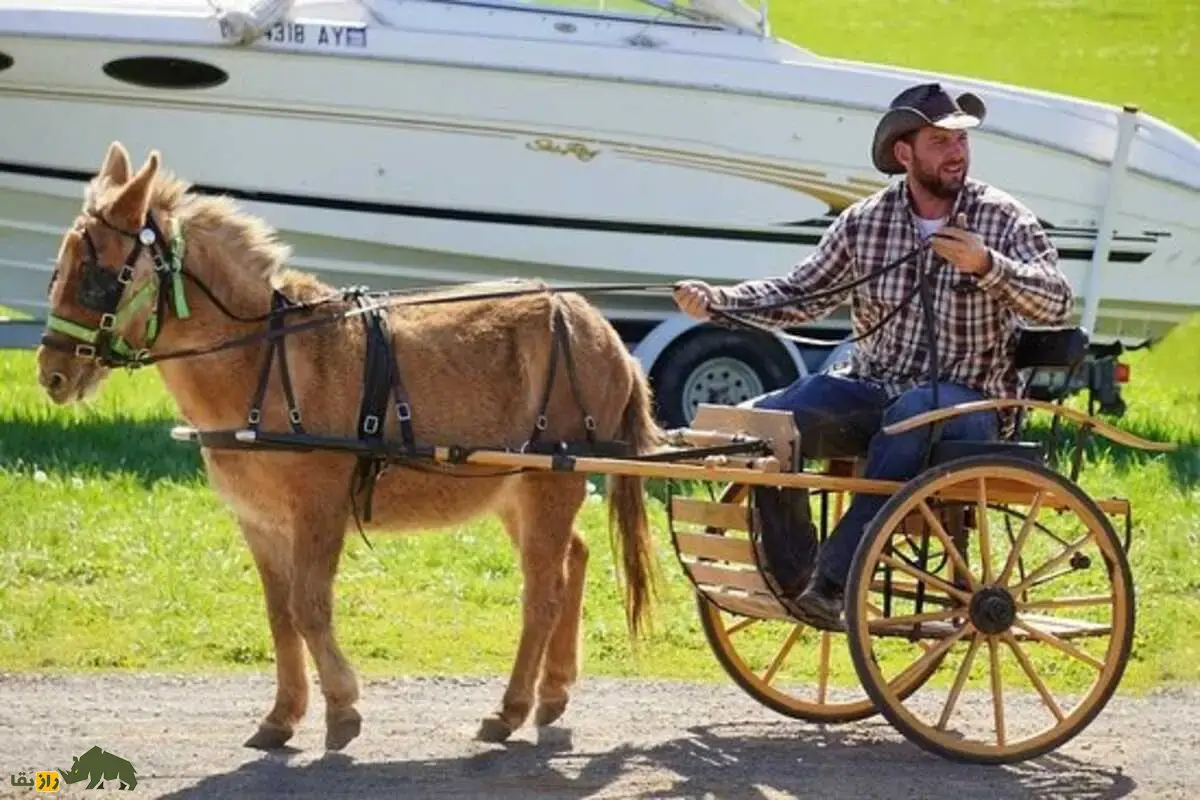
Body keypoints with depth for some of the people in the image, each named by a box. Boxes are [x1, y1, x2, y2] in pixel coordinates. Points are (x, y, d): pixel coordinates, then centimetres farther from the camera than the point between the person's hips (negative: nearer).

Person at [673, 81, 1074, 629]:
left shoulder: (1004, 219, -1)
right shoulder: (864, 223, 8)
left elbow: (1056, 305, -13)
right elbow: (799, 295, 13)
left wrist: (987, 266, -30)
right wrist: (715, 302, -1)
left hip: (967, 404, -4)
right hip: (871, 390, 4)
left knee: (913, 411, -40)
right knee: (761, 422, -20)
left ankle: (834, 579, -37)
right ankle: (791, 573, -5)